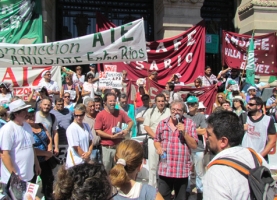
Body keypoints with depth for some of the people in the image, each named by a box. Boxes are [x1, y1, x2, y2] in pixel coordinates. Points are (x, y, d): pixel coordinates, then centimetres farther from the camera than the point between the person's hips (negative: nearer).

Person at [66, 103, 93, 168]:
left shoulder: (86, 126, 8)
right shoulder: (72, 128, -13)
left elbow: (91, 141, 12)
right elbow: (76, 147, -14)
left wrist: (89, 153, -6)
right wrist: (86, 158, -7)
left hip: (87, 161, 6)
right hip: (75, 162, -6)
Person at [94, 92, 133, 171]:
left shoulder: (120, 112, 4)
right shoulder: (100, 115, -6)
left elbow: (130, 121, 15)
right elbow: (98, 131, -10)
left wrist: (127, 130, -5)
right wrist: (112, 136, -15)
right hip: (106, 148, -3)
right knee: (106, 170, 6)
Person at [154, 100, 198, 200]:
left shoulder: (190, 123, -2)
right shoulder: (162, 123, 5)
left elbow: (194, 146, -4)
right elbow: (156, 140, 16)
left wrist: (184, 133, -16)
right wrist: (158, 147, -5)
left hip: (182, 170, -1)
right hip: (164, 169, 2)